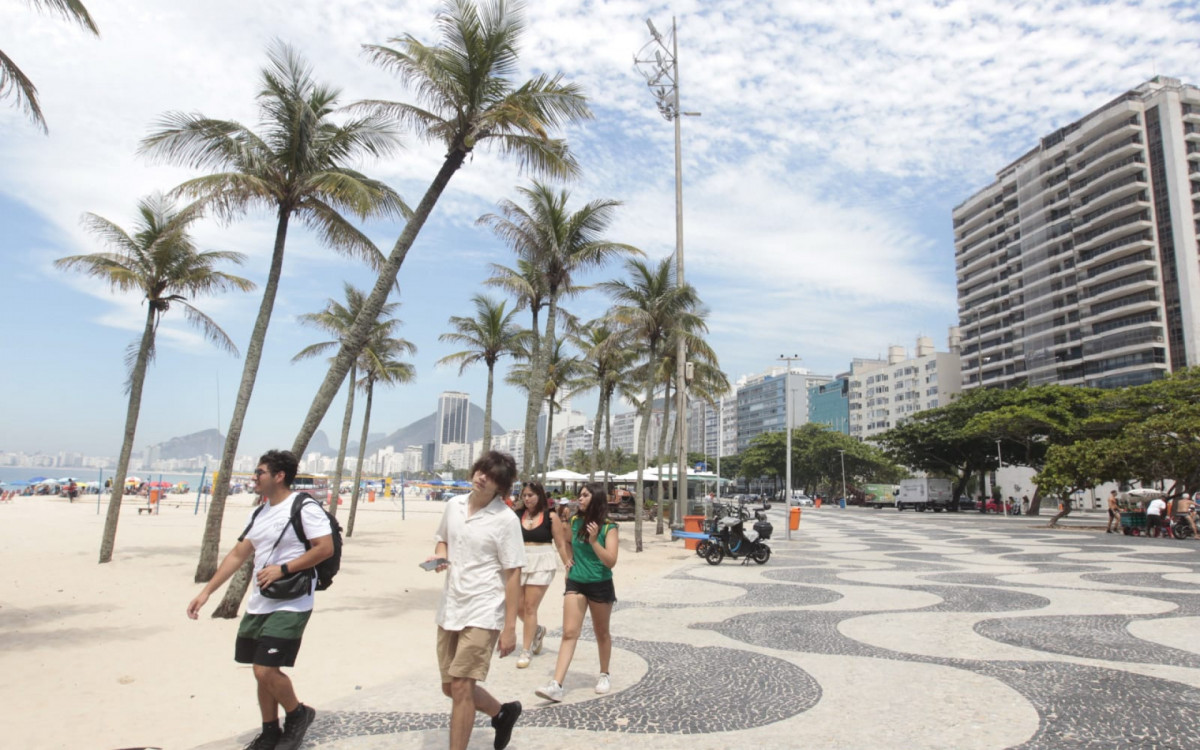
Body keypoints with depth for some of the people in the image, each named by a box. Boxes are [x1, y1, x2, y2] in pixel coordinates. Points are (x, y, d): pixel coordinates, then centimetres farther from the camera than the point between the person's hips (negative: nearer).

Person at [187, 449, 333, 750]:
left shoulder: (304, 508, -14)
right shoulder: (259, 513, 13)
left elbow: (326, 548, -19)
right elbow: (237, 554, 15)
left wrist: (282, 569, -21)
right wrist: (206, 591, 10)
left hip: (290, 605, -8)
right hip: (258, 605, 8)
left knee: (266, 670, -12)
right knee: (262, 672, 14)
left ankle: (298, 715, 14)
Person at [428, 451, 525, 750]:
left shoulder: (506, 520, -15)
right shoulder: (453, 505, 2)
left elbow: (513, 574, -13)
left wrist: (510, 627, -14)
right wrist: (440, 555, -5)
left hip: (483, 612, -7)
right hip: (450, 608, 7)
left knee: (461, 686, -8)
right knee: (450, 686, 16)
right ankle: (503, 712, 40)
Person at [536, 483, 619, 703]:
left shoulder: (609, 527, -11)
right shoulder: (575, 521, 2)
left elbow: (611, 562, -20)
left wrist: (594, 541, -30)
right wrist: (567, 560, 9)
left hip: (600, 585, -3)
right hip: (575, 584, 3)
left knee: (601, 633, 14)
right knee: (569, 633, -5)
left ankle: (604, 675, 34)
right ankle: (556, 686, -11)